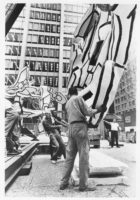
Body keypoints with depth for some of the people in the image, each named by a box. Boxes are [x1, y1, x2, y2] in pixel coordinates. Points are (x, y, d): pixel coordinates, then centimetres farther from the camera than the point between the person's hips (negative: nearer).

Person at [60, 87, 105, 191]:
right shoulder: (79, 98, 2)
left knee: (70, 156, 10)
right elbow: (87, 111, -5)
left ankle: (64, 183, 15)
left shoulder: (67, 104, 22)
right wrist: (97, 110, 12)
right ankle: (83, 185, 3)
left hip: (71, 128, 7)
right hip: (80, 127, -7)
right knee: (84, 156, -2)